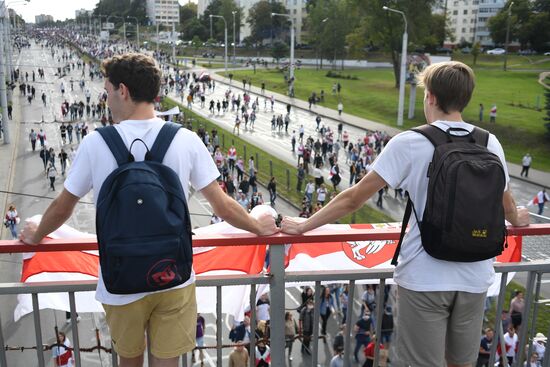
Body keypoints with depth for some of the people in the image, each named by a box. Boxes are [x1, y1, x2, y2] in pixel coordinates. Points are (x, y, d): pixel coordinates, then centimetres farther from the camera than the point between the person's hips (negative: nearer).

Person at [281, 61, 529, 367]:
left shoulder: (410, 143, -12)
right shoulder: (490, 144, 1)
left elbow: (354, 198, -11)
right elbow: (505, 202, 18)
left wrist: (305, 225, 0)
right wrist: (517, 220, 42)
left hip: (425, 277, -4)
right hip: (475, 276, 4)